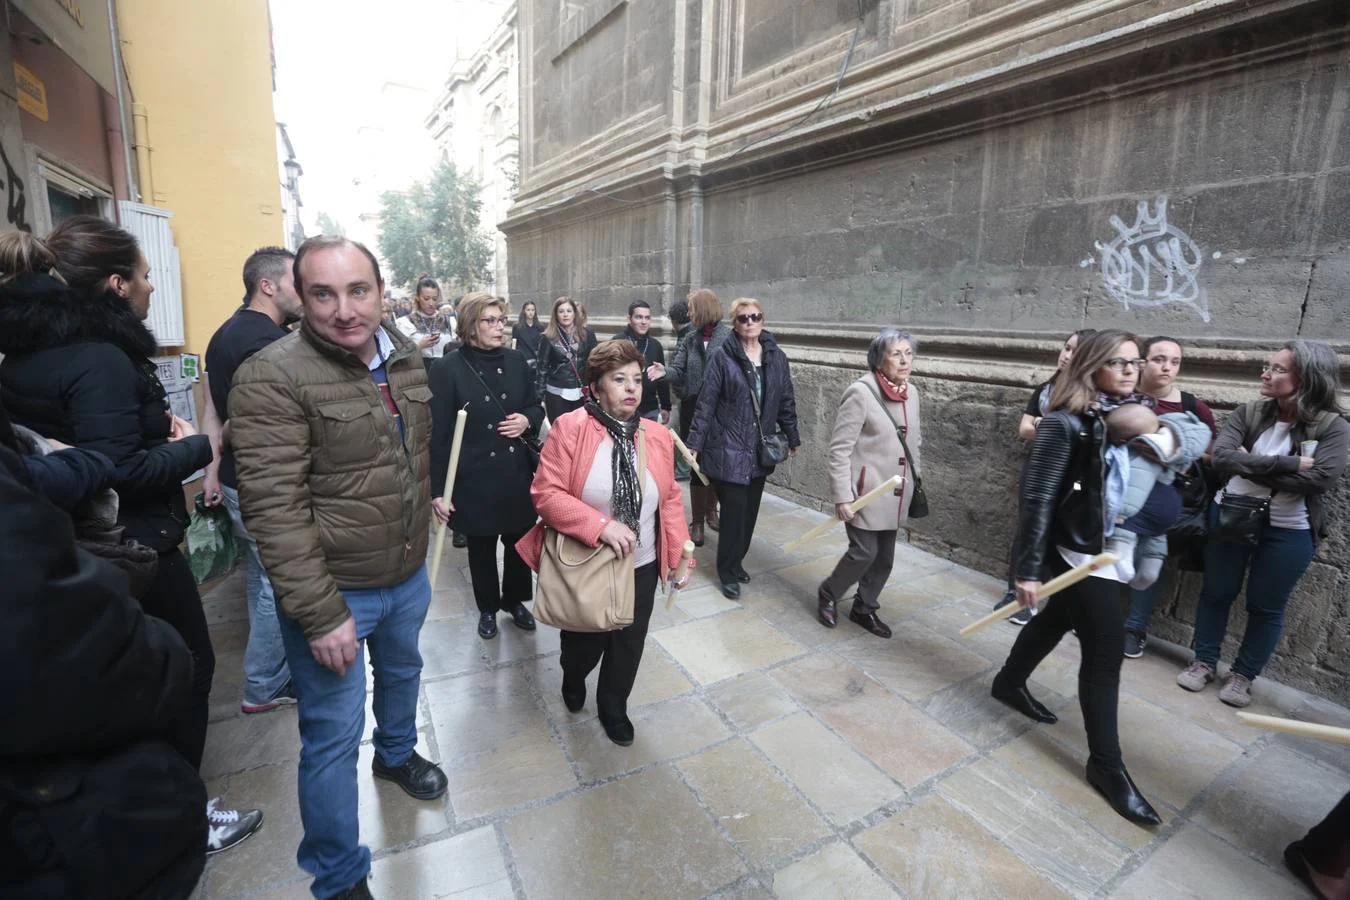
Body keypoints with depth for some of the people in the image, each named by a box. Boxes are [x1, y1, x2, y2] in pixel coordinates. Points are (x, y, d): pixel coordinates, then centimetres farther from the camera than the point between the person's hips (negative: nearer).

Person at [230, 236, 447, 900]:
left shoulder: (405, 356, 0)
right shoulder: (273, 377, -21)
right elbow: (272, 507, -24)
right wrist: (320, 614, -23)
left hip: (408, 573, 7)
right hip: (335, 590, -6)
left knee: (402, 670, 29)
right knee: (333, 736, 8)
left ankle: (396, 753, 60)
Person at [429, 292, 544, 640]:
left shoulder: (516, 361, 3)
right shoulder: (448, 369, -10)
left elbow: (536, 406, 15)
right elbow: (438, 433, -11)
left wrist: (528, 420, -9)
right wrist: (437, 489, -12)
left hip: (517, 472, 4)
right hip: (474, 478, -3)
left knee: (519, 541, 13)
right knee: (481, 547, 14)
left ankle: (515, 600, 38)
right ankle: (488, 608, 37)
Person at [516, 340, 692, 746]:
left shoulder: (657, 436, -2)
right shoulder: (569, 428, -16)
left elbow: (670, 499, 4)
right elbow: (546, 493, -18)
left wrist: (680, 555, -1)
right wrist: (600, 525, -29)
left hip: (641, 567, 3)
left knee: (628, 646, 16)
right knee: (584, 642, 19)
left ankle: (613, 709, 46)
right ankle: (573, 680, 56)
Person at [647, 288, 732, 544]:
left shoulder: (729, 337, -6)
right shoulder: (690, 338, 9)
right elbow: (679, 370, 4)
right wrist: (665, 371, -17)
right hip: (693, 409, 3)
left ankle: (711, 510, 33)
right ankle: (697, 521, 15)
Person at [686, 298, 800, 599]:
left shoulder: (777, 358, 6)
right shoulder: (723, 358, -6)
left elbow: (786, 401, 12)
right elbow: (706, 402, -6)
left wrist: (793, 438, 14)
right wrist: (695, 443, -8)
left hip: (760, 450, 5)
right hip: (728, 448, -4)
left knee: (750, 510, 11)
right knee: (735, 510, -4)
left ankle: (737, 561, 31)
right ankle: (727, 571, 14)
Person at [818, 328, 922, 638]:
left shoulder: (911, 393, 5)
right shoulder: (861, 392, -16)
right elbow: (839, 448, -17)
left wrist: (914, 482, 15)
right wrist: (842, 496, -19)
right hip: (866, 491, -7)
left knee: (884, 558, 13)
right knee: (864, 552, -4)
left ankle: (864, 608, 33)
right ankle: (828, 595, 23)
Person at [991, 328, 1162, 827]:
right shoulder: (1068, 423, -18)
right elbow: (1036, 496, -19)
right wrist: (1027, 569, -20)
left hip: (1116, 550, 8)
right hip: (1079, 553, -8)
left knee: (1057, 619, 22)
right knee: (1105, 651, -1)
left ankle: (1009, 684, 45)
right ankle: (1106, 765, 16)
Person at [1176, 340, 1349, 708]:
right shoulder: (1248, 413, -5)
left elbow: (1320, 479, -23)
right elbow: (1222, 458, -20)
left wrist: (1251, 466, -20)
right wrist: (1288, 463, -25)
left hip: (1288, 531, -2)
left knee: (1266, 606, 11)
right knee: (1216, 592, 13)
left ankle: (1243, 674, 28)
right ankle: (1204, 662, 29)